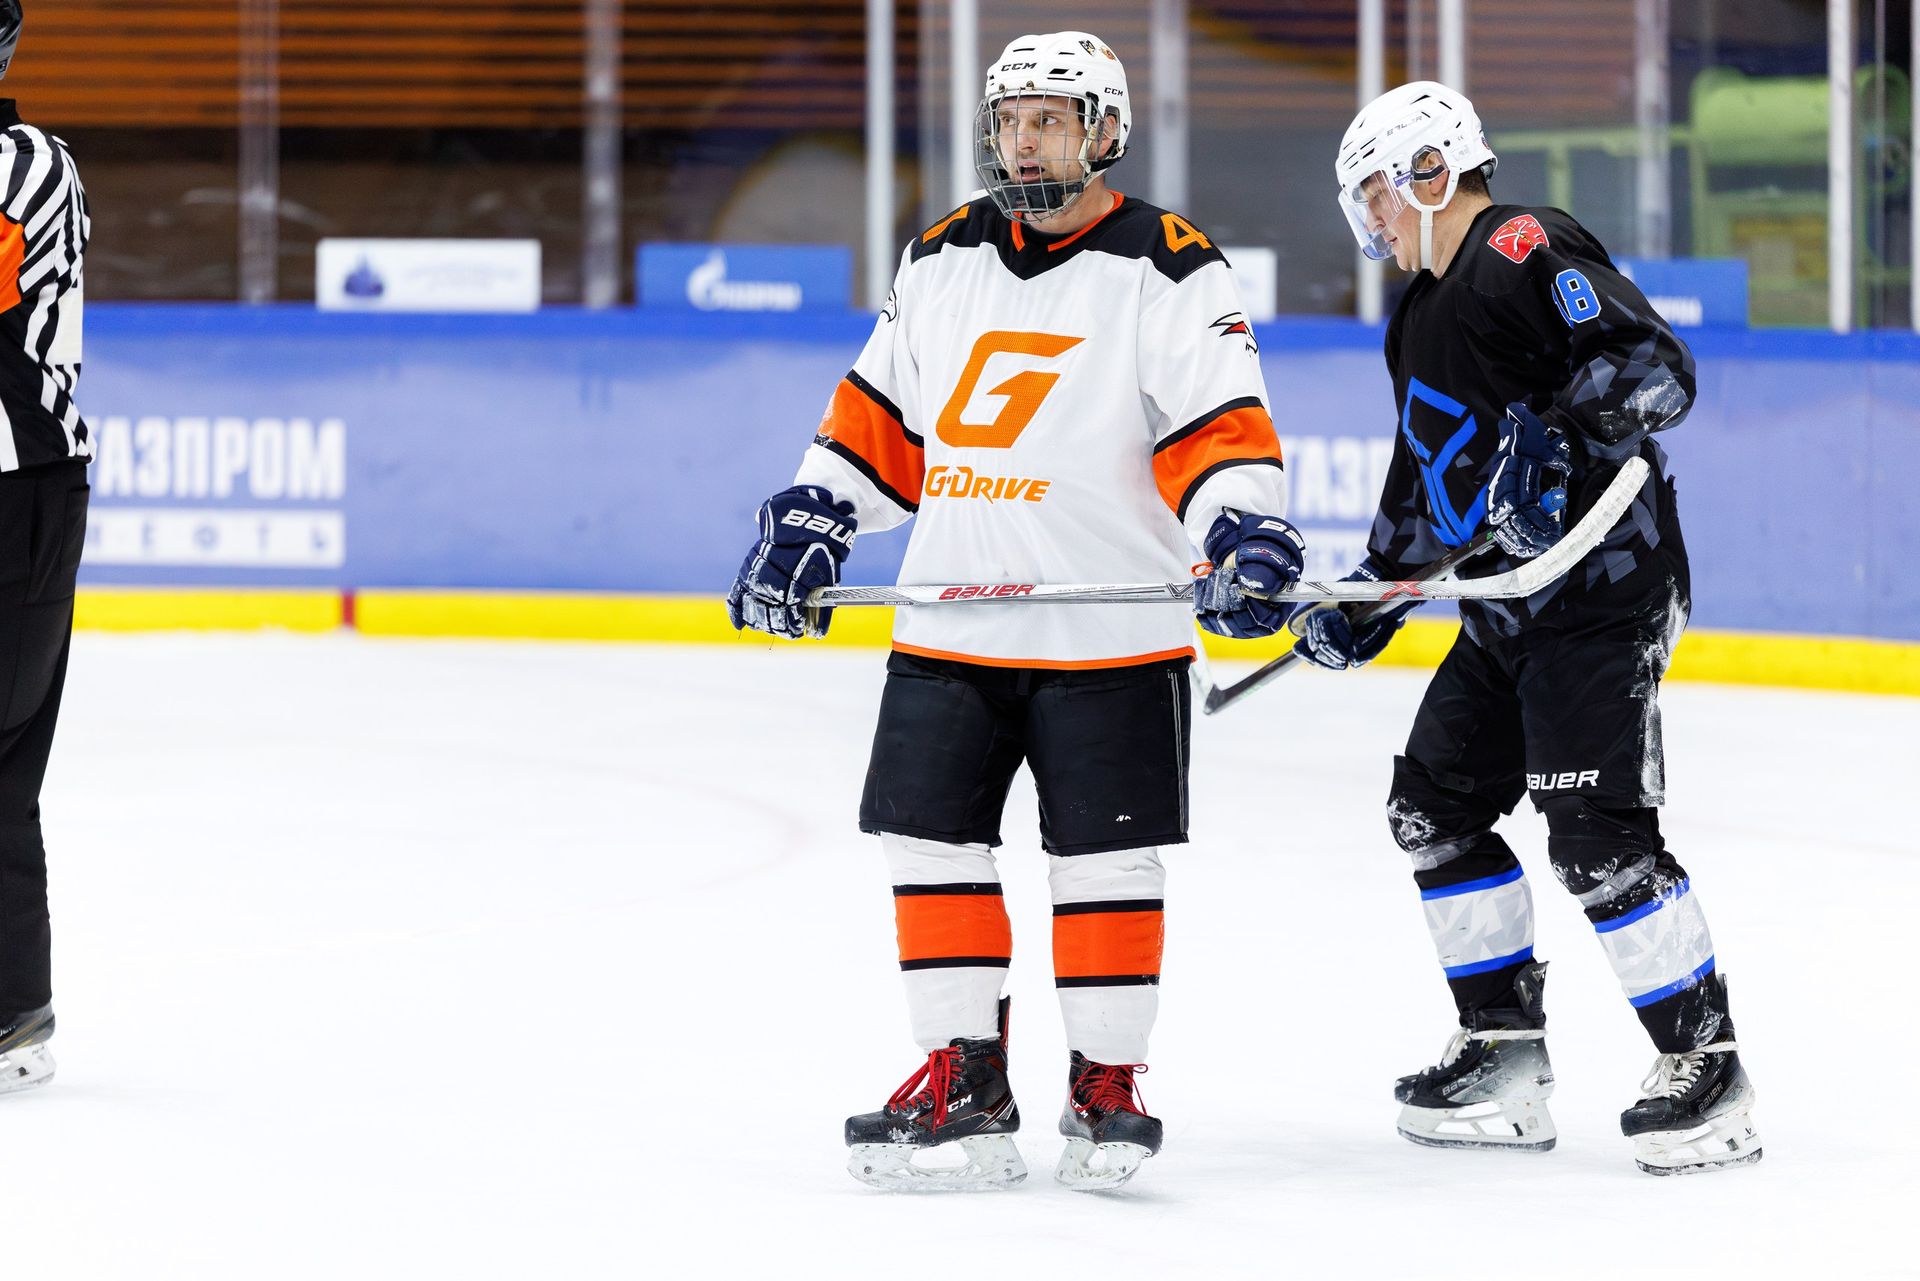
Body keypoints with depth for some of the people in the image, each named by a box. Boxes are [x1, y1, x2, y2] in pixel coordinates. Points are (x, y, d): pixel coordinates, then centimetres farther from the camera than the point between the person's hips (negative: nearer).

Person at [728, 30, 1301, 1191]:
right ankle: (964, 1085, 12)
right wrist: (804, 529, 10)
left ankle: (1107, 1085, 12)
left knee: (1107, 864, -1)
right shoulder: (944, 258, 11)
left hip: (1109, 636, -5)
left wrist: (1247, 535, -28)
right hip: (951, 628, 5)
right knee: (932, 844, 3)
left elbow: (1222, 429, -12)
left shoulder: (1168, 270, -6)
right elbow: (878, 417, 18)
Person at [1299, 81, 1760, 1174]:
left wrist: (1557, 442, -32)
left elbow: (1658, 368, -25)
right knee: (1436, 806, 12)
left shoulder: (1527, 254, -14)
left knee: (1599, 837, -15)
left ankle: (1708, 1066, -7)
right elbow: (1425, 475, 22)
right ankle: (1507, 1054, 18)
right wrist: (1371, 598, 16)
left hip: (1603, 595, -11)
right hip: (1506, 610, 11)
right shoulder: (1422, 321, 16)